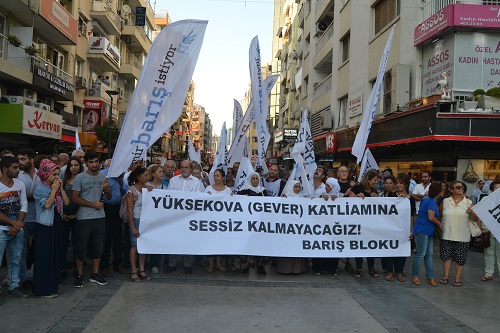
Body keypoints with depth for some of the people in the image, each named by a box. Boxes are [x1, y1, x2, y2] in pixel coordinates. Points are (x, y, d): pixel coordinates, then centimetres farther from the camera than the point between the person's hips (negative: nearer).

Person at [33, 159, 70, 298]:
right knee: (44, 257, -1)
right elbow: (47, 204, -21)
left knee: (55, 255, 12)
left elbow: (66, 202, 1)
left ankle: (52, 285, 23)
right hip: (45, 226, -7)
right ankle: (43, 289, 8)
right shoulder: (40, 189, -9)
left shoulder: (57, 188, 9)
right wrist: (54, 190, -14)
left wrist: (61, 188, -4)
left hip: (57, 224, 7)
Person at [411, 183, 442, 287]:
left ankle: (430, 277, 10)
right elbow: (431, 218, -19)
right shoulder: (432, 201, -13)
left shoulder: (426, 200, 15)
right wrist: (440, 224, -4)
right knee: (421, 253, -5)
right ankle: (414, 276, 4)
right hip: (422, 230, -10)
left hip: (428, 231, 10)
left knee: (429, 254, 8)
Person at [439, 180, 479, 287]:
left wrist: (471, 212, -18)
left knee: (460, 258, 4)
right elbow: (439, 216, 11)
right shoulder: (445, 202, 3)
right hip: (446, 235, 1)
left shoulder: (468, 203, 2)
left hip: (462, 237, 0)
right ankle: (446, 276, 20)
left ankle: (458, 278, 17)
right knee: (446, 256, 6)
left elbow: (475, 219, 1)